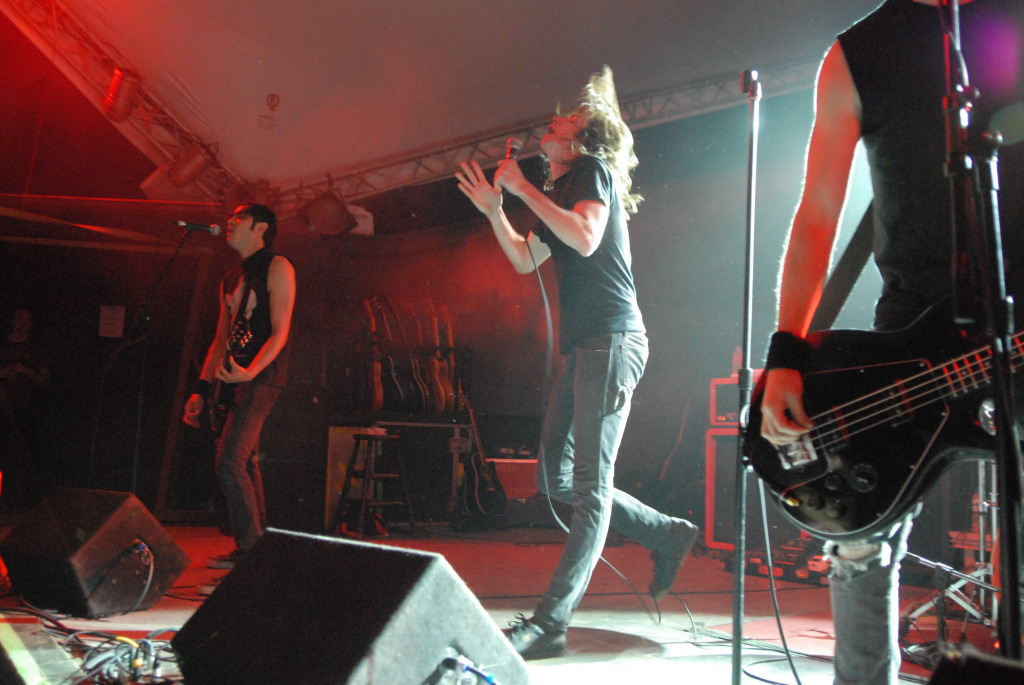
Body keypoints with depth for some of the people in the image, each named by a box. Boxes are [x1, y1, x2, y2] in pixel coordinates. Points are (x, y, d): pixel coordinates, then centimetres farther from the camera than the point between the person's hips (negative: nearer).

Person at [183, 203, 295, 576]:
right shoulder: (231, 279, 21)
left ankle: (251, 548, -10)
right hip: (236, 377, 9)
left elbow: (280, 332, -13)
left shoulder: (277, 267, -4)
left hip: (263, 374, -9)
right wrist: (202, 389, 14)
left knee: (229, 461, -16)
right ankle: (256, 546, 18)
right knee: (245, 462, 10)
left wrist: (249, 372, -27)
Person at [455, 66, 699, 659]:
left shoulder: (593, 168, -1)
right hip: (582, 346, 10)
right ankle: (667, 534, 20)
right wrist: (493, 208, 19)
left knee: (591, 486, -9)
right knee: (557, 479, 9)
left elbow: (586, 238, -19)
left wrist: (525, 190, -11)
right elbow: (525, 261, 28)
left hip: (612, 340, -10)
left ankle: (550, 622, -10)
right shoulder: (558, 190, 25)